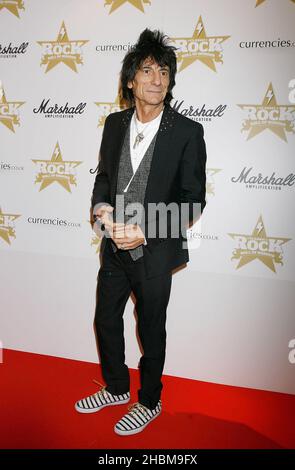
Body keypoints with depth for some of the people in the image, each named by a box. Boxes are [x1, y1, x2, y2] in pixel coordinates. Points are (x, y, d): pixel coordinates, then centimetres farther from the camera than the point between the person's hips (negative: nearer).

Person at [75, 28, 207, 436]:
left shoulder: (188, 132, -13)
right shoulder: (115, 124, 2)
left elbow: (193, 200, -12)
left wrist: (145, 233, -21)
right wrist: (102, 208, -10)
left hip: (155, 252, -5)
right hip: (114, 247, 5)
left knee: (151, 331, 12)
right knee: (106, 319, 19)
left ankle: (150, 401, 37)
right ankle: (116, 388, 44)